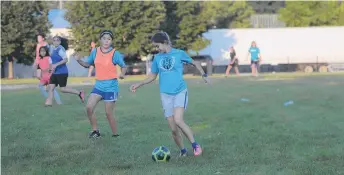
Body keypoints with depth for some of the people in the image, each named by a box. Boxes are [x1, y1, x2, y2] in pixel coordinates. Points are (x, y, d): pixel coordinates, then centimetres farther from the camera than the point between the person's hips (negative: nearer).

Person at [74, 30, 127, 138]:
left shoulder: (115, 54, -10)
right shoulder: (95, 52, 2)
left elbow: (124, 66, -3)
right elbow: (88, 65, 14)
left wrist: (122, 74, -25)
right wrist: (79, 60, -5)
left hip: (111, 86, -5)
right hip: (99, 85, 5)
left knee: (108, 113, -2)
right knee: (89, 107, -5)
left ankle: (115, 134, 14)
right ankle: (95, 131, 13)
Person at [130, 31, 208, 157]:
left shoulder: (179, 53, -2)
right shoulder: (157, 58, 8)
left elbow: (195, 63, 9)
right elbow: (152, 76, 18)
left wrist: (203, 75, -5)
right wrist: (139, 84, 8)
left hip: (180, 92, -4)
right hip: (165, 94, 4)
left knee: (178, 120, -26)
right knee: (173, 129, 0)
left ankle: (195, 144, -12)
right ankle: (182, 151, 18)